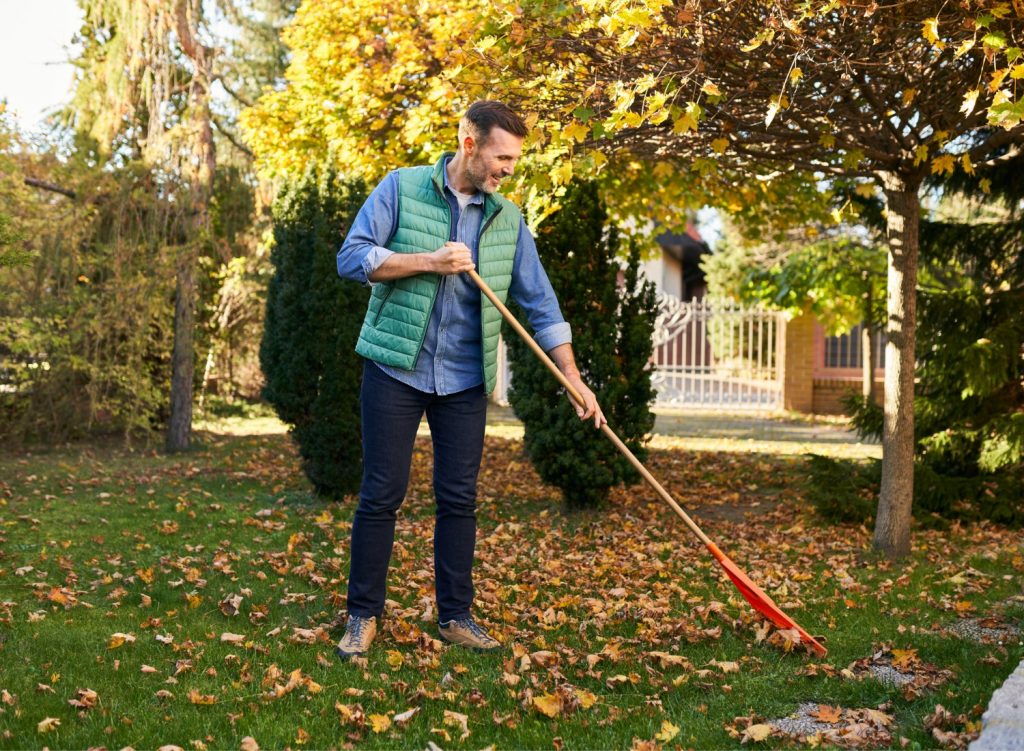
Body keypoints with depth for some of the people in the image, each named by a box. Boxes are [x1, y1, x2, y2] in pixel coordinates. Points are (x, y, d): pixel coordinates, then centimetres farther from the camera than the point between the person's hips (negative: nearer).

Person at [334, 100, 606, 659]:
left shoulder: (508, 219, 6)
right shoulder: (401, 189, -3)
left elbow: (540, 303, 7)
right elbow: (351, 258, -10)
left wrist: (573, 379, 0)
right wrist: (429, 261, -19)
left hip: (465, 380, 3)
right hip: (395, 368, -3)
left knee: (459, 498, 6)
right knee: (381, 496, 0)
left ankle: (455, 616, 18)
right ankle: (363, 615, 12)